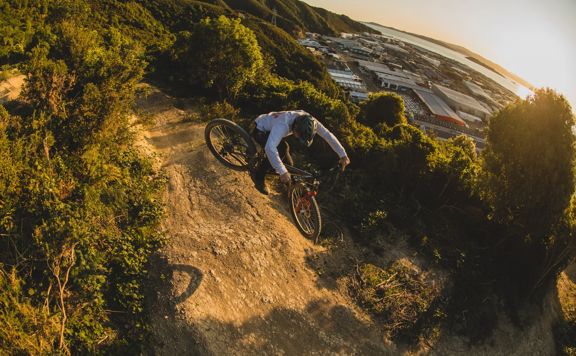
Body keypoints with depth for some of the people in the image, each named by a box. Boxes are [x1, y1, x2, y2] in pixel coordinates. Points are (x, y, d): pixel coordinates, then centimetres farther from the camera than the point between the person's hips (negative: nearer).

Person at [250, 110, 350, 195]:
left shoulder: (307, 120, -24)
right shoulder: (283, 124, -44)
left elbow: (328, 135, -17)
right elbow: (269, 148, -54)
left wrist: (343, 155, -20)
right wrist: (282, 172, -55)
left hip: (270, 129, 7)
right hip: (259, 130, -7)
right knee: (281, 149, -27)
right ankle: (258, 175, -10)